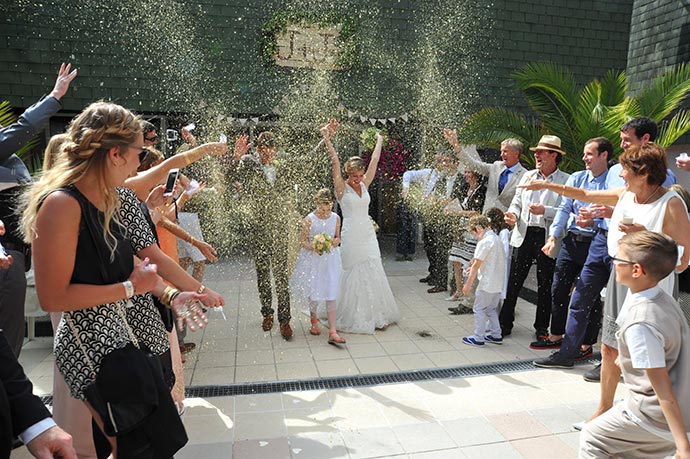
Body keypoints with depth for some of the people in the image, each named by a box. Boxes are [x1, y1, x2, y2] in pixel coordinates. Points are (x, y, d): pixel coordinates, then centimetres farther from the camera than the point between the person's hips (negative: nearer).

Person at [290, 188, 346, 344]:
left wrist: (336, 241, -10)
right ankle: (314, 320, 39)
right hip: (313, 260, -2)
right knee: (313, 293, 11)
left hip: (330, 260, 2)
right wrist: (313, 247, -24)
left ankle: (333, 333, -3)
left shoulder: (336, 218, -1)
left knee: (330, 296, -3)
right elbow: (302, 241, -5)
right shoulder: (309, 220, -11)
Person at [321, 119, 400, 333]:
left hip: (368, 233, 5)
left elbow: (374, 161, 15)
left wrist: (380, 141, 21)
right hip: (351, 234, -5)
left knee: (373, 273, 7)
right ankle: (355, 317, 11)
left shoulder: (364, 185, 9)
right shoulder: (342, 187, -5)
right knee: (354, 275, 0)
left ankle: (376, 314, 18)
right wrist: (327, 138, -19)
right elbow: (335, 161, -13)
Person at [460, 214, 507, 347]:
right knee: (492, 309, 20)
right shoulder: (497, 239, 11)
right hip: (498, 283, 9)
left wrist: (468, 284, -11)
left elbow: (476, 265, -16)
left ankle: (478, 338, 9)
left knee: (479, 309, 3)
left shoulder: (484, 242, -17)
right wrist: (474, 268, 15)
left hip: (487, 284, -9)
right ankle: (496, 335, 25)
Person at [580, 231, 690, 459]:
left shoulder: (640, 325, -30)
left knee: (591, 438, 9)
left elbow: (664, 392, -27)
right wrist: (627, 359, 31)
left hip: (656, 419, -8)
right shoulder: (662, 297, -3)